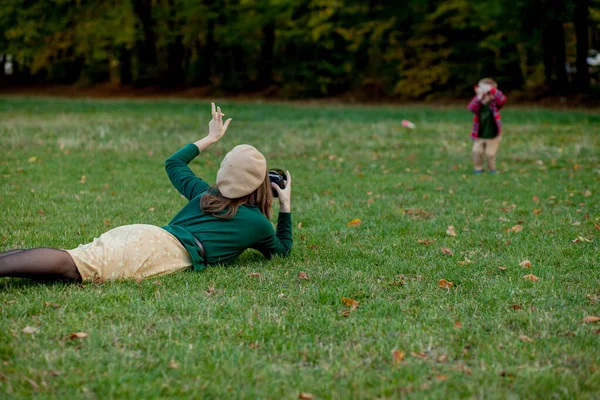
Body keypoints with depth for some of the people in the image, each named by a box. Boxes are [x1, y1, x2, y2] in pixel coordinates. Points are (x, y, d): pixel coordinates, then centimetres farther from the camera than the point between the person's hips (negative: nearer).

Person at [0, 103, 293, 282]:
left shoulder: (206, 195, 32)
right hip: (172, 251, -7)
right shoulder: (258, 223, 17)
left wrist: (211, 138, 59)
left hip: (143, 233, 7)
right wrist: (286, 206, 42)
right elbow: (283, 249, 36)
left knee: (66, 260, -12)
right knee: (72, 265, -28)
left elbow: (173, 163, 49)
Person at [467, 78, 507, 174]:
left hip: (492, 136, -2)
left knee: (490, 154, 4)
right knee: (477, 152, 1)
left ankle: (491, 169, 27)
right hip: (479, 136, 3)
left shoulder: (494, 103, -11)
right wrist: (478, 98, -34)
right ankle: (478, 168, 22)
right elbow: (470, 108, -26)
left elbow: (502, 99, -32)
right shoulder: (478, 103, -6)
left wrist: (492, 90, -37)